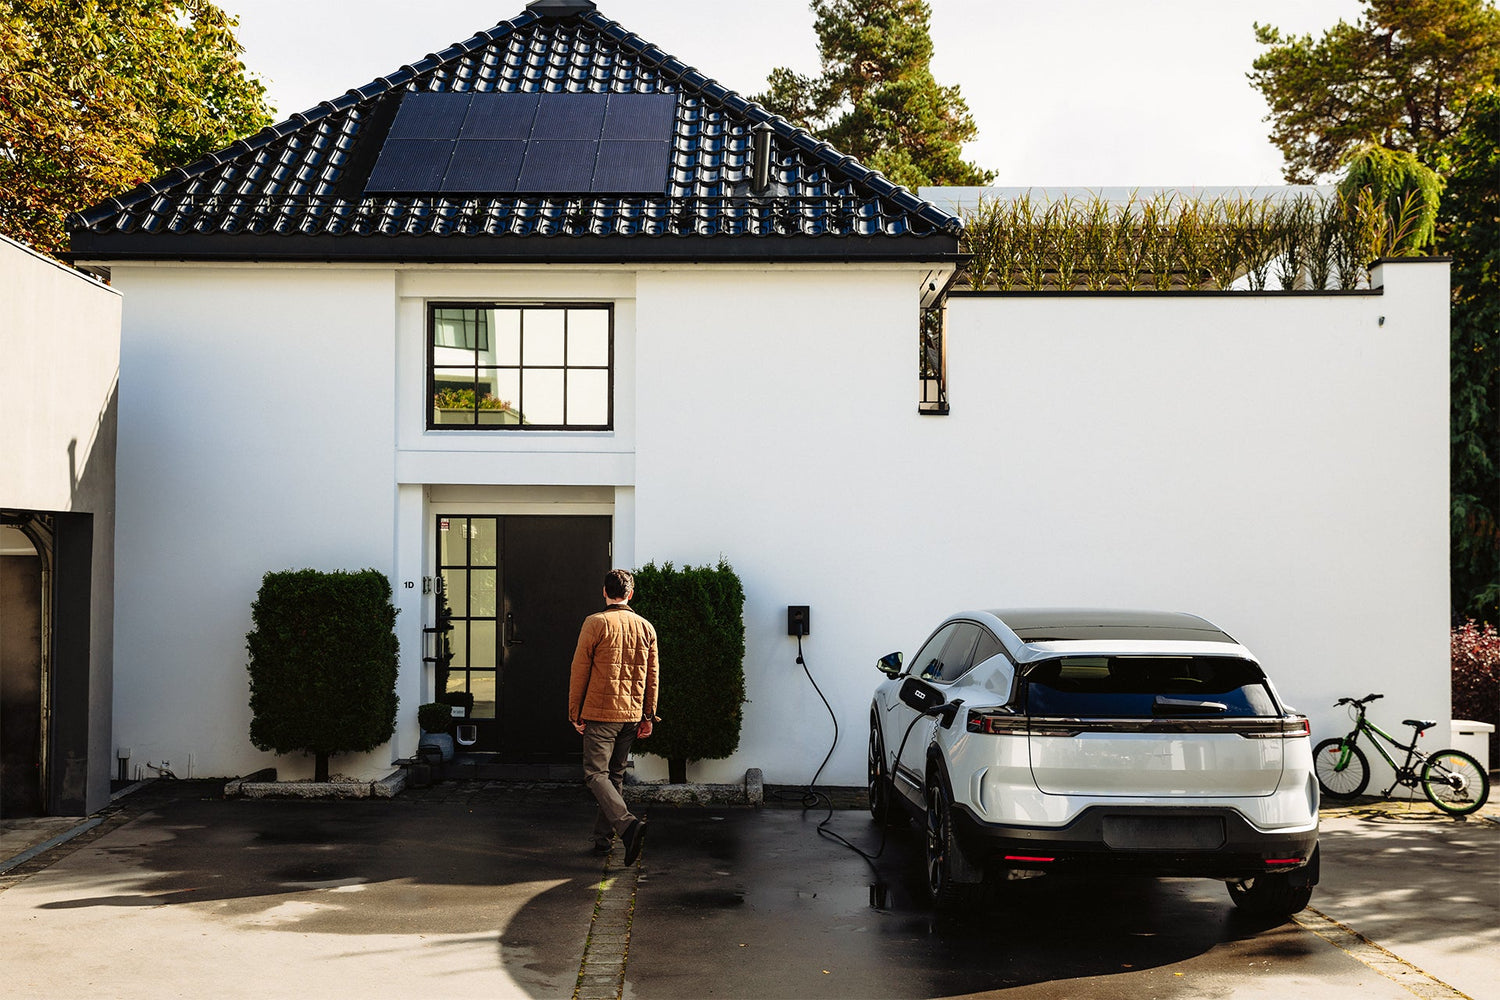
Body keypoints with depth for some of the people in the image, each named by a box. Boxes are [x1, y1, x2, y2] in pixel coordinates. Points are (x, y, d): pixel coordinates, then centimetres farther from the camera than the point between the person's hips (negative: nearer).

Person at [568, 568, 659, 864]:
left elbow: (579, 671, -7)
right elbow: (652, 675, 9)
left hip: (600, 713, -5)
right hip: (631, 715, 5)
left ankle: (627, 824, -25)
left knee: (596, 774, -5)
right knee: (615, 775, 15)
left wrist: (575, 713, 1)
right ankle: (603, 837, 17)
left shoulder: (595, 624, -7)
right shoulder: (646, 628, 8)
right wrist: (648, 716, 14)